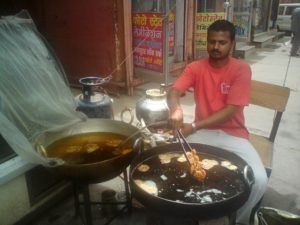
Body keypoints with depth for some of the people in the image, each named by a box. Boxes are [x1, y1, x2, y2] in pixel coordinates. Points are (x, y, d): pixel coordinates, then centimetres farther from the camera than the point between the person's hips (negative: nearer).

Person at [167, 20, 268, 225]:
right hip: (203, 132, 2)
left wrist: (194, 126, -26)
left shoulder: (242, 69, -8)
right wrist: (176, 109, -39)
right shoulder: (195, 67, 0)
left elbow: (231, 110, -16)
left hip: (233, 134, -1)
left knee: (259, 180, -23)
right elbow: (174, 92, -13)